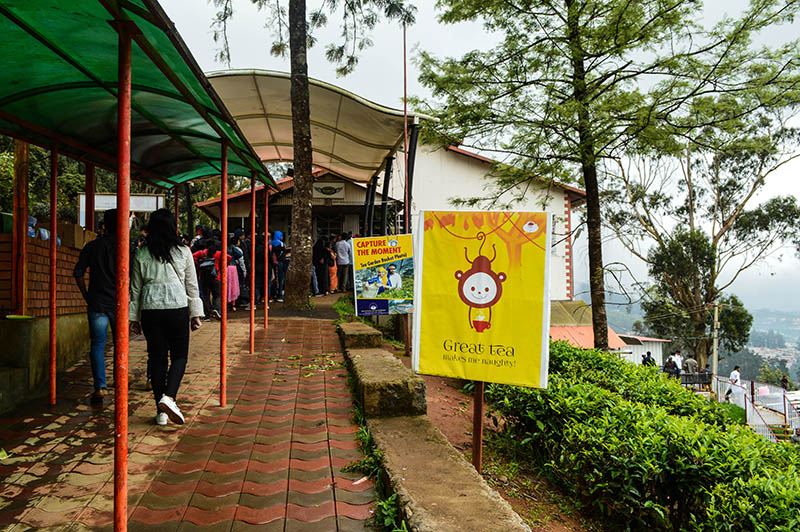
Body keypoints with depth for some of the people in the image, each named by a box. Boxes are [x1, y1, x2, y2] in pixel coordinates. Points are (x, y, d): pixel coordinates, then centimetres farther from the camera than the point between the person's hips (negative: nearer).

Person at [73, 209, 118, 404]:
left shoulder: (92, 246, 3)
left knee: (97, 344, 3)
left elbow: (78, 273, 1)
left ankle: (100, 387, -6)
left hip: (97, 304, 0)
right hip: (119, 304, 0)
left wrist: (87, 297, 10)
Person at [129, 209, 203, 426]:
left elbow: (135, 288, 8)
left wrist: (134, 317, 15)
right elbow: (192, 285, 2)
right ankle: (169, 397, -13)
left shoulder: (141, 254, 4)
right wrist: (195, 314, 9)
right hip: (177, 308, -2)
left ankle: (161, 411, 13)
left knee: (157, 359, 9)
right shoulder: (183, 252, 0)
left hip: (150, 309, 2)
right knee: (179, 356, 10)